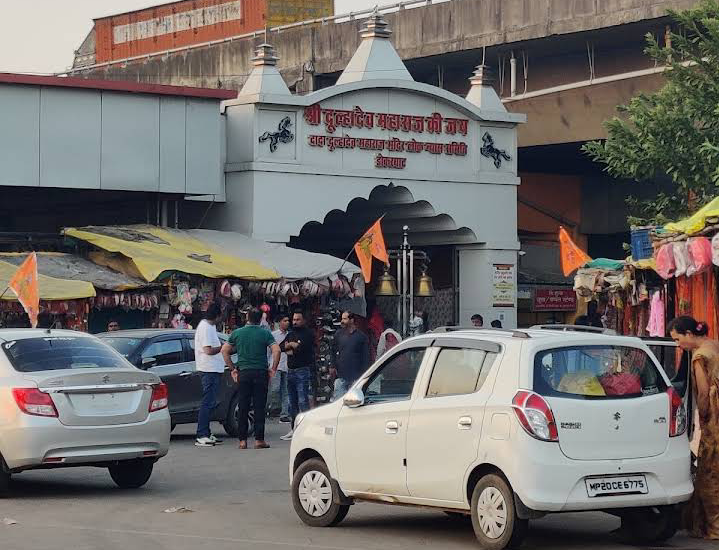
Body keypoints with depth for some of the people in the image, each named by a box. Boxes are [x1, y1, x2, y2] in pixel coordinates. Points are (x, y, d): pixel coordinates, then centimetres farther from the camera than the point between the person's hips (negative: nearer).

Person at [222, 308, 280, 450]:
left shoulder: (237, 333, 6)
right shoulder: (265, 333, -2)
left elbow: (224, 350, 6)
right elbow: (276, 350, -11)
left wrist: (233, 368, 11)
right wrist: (273, 368, -1)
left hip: (243, 373, 2)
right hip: (261, 373, -2)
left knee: (243, 408, 6)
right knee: (259, 407, 1)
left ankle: (242, 440, 5)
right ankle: (259, 439, -2)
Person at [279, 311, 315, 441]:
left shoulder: (308, 334, -3)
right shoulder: (291, 334, 19)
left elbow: (302, 348, -17)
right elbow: (281, 347, 8)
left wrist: (290, 345, 0)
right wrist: (294, 345, -9)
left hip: (303, 370, -8)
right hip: (291, 371, 8)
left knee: (303, 401, -13)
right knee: (293, 402, 11)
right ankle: (293, 429, 17)